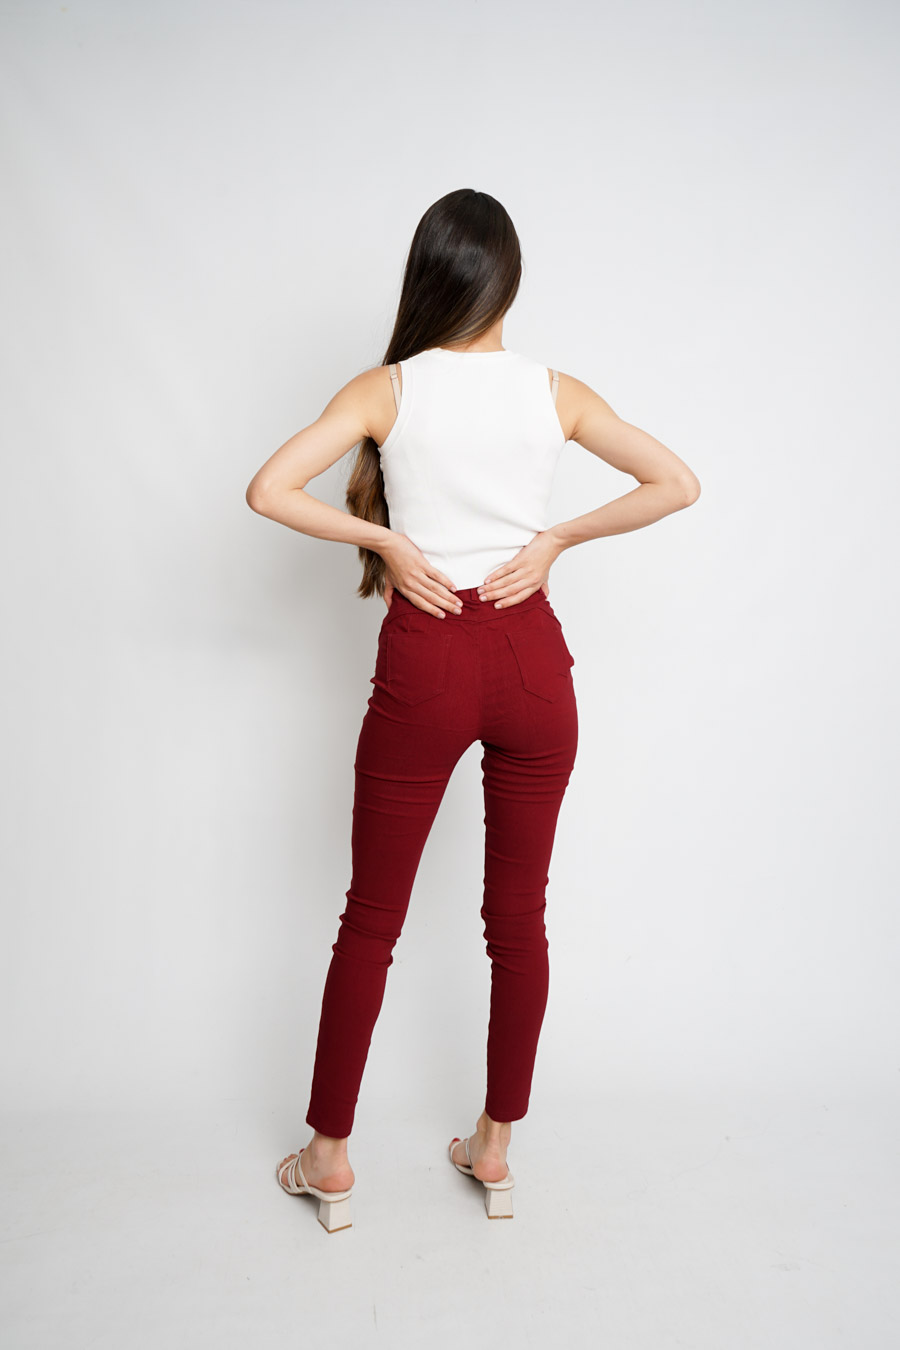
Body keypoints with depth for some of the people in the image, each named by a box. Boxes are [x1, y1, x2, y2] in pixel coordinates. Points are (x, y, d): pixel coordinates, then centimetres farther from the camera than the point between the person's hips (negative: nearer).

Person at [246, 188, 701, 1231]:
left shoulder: (388, 389, -4)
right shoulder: (556, 391, 0)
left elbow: (269, 490, -14)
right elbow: (677, 484, 0)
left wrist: (384, 541, -5)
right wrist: (559, 538, 0)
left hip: (425, 661, -1)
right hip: (529, 657, 2)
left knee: (371, 919, 11)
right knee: (518, 914, 13)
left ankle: (329, 1157, 24)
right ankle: (495, 1149, 27)